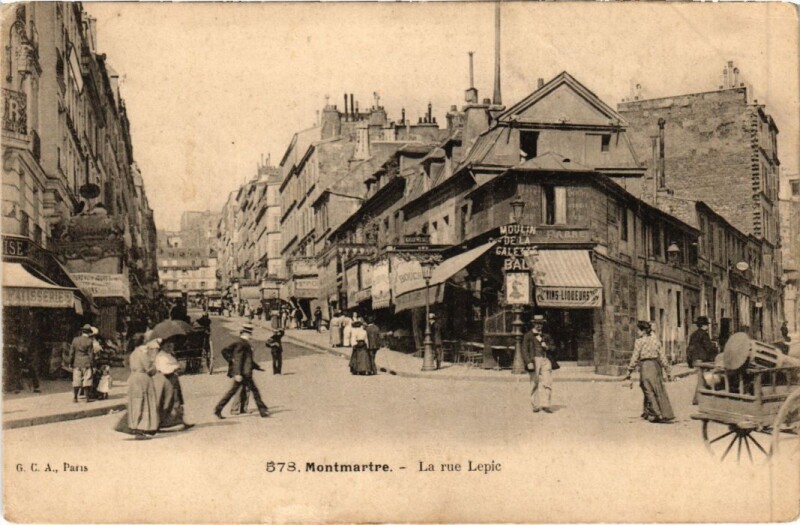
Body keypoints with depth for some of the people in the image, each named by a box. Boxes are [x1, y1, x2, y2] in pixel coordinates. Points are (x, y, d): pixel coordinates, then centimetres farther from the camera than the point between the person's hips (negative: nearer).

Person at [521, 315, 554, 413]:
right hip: (534, 360, -3)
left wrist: (547, 346, 1)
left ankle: (545, 405, -9)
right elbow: (524, 350, -2)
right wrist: (528, 362, -14)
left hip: (545, 360, 3)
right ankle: (535, 405, 10)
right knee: (535, 383, 1)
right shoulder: (528, 336, 5)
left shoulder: (545, 336, 19)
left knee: (547, 382, -9)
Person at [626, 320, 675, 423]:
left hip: (645, 366, -6)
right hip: (656, 365, 6)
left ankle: (656, 415, -1)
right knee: (659, 391, 13)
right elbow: (662, 356, 9)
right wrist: (668, 371, 13)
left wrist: (629, 371, -1)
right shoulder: (655, 340, 8)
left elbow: (635, 357, -8)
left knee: (649, 391, 1)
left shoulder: (639, 341, -7)